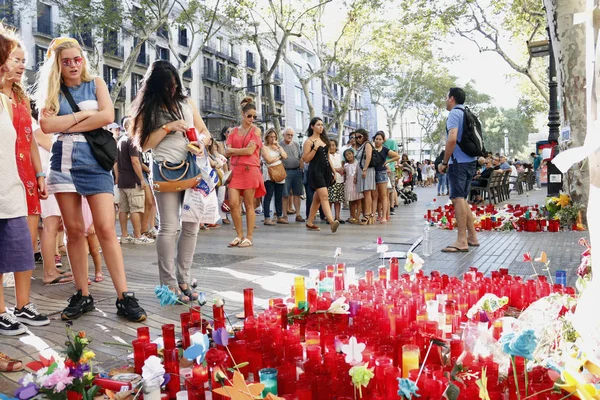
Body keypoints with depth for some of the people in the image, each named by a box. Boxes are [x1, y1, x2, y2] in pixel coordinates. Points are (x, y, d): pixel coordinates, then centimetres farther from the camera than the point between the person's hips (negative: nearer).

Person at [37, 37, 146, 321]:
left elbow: (107, 116, -8)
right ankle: (82, 295, 12)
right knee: (74, 230, 3)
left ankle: (124, 297, -7)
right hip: (63, 164, 2)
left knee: (106, 228, -9)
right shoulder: (51, 90, 12)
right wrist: (83, 114, -5)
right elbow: (46, 125, -5)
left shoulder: (96, 84, 10)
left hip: (94, 163, -2)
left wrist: (66, 125, -5)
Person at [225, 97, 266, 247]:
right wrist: (243, 149, -6)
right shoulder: (234, 131, 16)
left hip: (250, 169, -3)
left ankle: (249, 237, 7)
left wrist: (235, 150, 3)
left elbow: (250, 151, -7)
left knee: (249, 205, -1)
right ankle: (239, 235, 11)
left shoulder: (256, 130, 6)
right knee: (233, 203, -4)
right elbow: (228, 151, 6)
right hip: (235, 169, 3)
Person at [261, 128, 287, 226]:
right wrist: (279, 157, 1)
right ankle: (267, 218, -6)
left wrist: (278, 146, 0)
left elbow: (285, 156, 2)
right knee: (268, 196, -7)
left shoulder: (278, 147, 18)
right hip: (269, 175, -6)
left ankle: (280, 217, 15)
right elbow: (269, 160, -12)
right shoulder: (264, 147, 1)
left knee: (279, 196, 8)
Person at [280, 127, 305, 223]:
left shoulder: (296, 145, 15)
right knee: (285, 195, -2)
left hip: (296, 171, 4)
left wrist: (301, 168, 7)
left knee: (297, 194, 4)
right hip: (285, 171, -4)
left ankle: (298, 215, 8)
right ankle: (285, 215, 5)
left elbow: (301, 158, 17)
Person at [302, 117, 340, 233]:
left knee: (317, 198, 10)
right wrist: (315, 148, -17)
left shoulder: (324, 140, 17)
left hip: (326, 170, 7)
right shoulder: (309, 141, -3)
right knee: (324, 196, -19)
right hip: (316, 171, -7)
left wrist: (333, 171, 17)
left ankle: (310, 223, 18)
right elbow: (305, 159, -10)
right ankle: (331, 221, -29)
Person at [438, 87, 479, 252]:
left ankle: (462, 241, -12)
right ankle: (472, 236, 17)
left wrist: (444, 162, -14)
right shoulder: (467, 114, 18)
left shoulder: (454, 113, -8)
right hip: (470, 160, 9)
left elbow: (452, 139, -21)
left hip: (459, 162, -9)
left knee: (457, 198, -10)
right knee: (461, 199, 14)